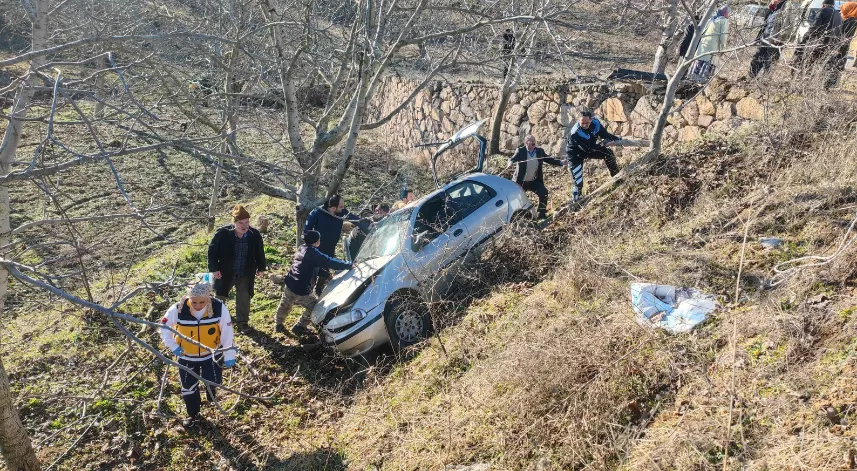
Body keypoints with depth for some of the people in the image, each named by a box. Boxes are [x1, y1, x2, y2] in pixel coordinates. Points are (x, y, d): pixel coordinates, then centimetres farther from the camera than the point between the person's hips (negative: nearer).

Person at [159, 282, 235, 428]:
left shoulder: (219, 308, -27)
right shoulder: (178, 309, -26)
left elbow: (227, 333, -16)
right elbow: (164, 327, -7)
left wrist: (229, 356, -12)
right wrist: (173, 346, -12)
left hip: (211, 353, -1)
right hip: (187, 356, 1)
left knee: (213, 381, -12)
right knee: (188, 387, 9)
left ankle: (209, 386, 27)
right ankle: (193, 415, 35)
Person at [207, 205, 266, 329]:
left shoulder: (255, 235, -14)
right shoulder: (222, 234, -22)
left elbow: (260, 252, 2)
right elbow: (212, 250, -11)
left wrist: (261, 268, 8)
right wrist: (214, 268, -12)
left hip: (246, 274, 1)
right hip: (225, 272, -1)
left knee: (244, 298, 9)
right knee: (220, 296, 19)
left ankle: (242, 322, 28)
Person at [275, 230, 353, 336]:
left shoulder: (302, 248, 8)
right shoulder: (313, 253, -20)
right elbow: (329, 262, -21)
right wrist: (348, 265, -14)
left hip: (289, 285, 9)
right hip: (301, 290, -9)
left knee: (284, 306, 30)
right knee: (314, 307, 11)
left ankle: (278, 324, 49)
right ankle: (299, 327, 20)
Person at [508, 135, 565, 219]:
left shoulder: (540, 151, -2)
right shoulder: (520, 151, -12)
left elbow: (550, 160, 0)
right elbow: (513, 158, -27)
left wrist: (561, 162, -17)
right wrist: (511, 163, -52)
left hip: (534, 181, 2)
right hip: (521, 182, -2)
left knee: (543, 192, -16)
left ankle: (542, 214, -3)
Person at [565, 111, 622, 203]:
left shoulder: (595, 123, -19)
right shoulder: (575, 133, -38)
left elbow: (605, 134, -5)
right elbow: (588, 148, -36)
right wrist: (604, 144, -36)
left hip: (590, 148, 6)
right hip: (575, 154, -6)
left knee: (609, 153, -6)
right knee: (578, 181, -16)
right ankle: (576, 199, -1)